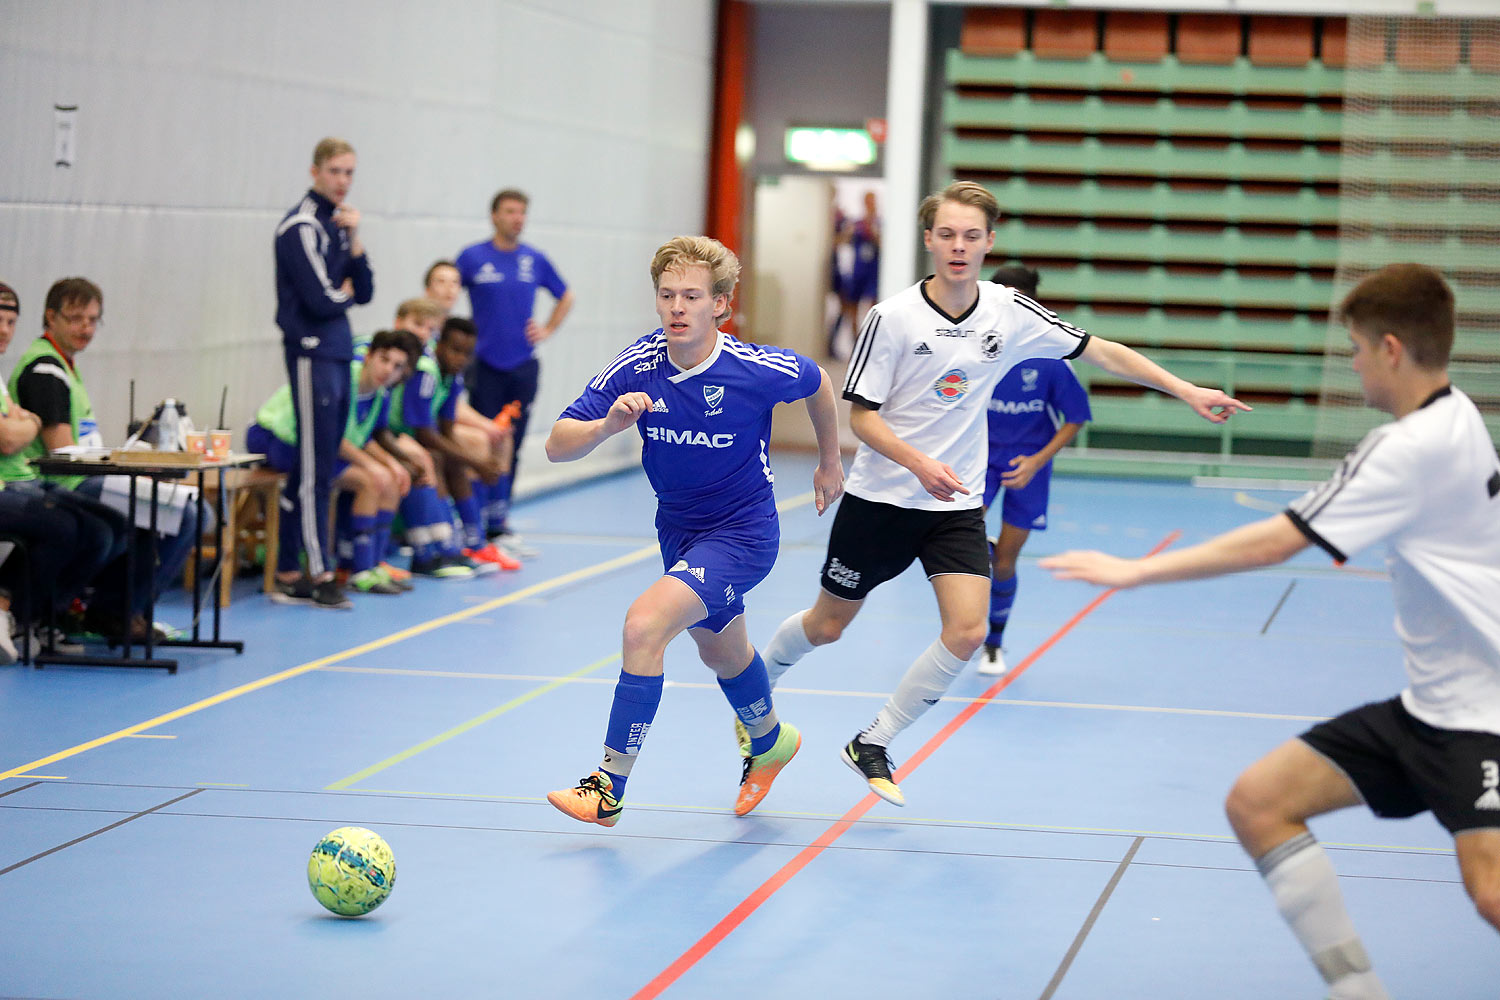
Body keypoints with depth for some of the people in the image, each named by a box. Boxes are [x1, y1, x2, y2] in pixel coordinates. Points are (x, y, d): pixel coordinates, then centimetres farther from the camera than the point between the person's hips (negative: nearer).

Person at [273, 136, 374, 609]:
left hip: (338, 353, 9)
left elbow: (364, 292, 11)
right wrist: (345, 292, 4)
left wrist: (354, 239, -1)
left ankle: (289, 566, 13)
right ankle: (318, 572, -4)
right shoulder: (302, 226, -10)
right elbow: (321, 301, -16)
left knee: (317, 466, 9)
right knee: (315, 467, -7)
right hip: (312, 353, -9)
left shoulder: (336, 223, 16)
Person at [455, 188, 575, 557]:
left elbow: (565, 297, 21)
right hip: (486, 365, -3)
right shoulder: (473, 257, -2)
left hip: (523, 365, 3)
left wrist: (548, 330, 9)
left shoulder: (534, 260, 7)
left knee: (512, 447, 5)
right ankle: (478, 528, 0)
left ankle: (499, 525, 13)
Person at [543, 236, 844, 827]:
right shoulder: (636, 367, -17)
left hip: (742, 533, -6)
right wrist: (606, 424, -39)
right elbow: (557, 446, -19)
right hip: (678, 529, 6)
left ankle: (609, 789, -18)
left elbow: (817, 382, 1)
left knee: (644, 624, -25)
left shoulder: (759, 370, -23)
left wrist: (829, 462, 12)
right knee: (719, 650, 27)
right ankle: (769, 740, 58)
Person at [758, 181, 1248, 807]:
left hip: (956, 505, 3)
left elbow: (1101, 352, 2)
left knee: (966, 631, -15)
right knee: (826, 625, 9)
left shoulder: (1011, 313, -6)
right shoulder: (893, 318, -15)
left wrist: (1186, 391, -3)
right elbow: (861, 416, -12)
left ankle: (873, 744, 3)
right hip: (881, 497, -3)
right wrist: (920, 463, -28)